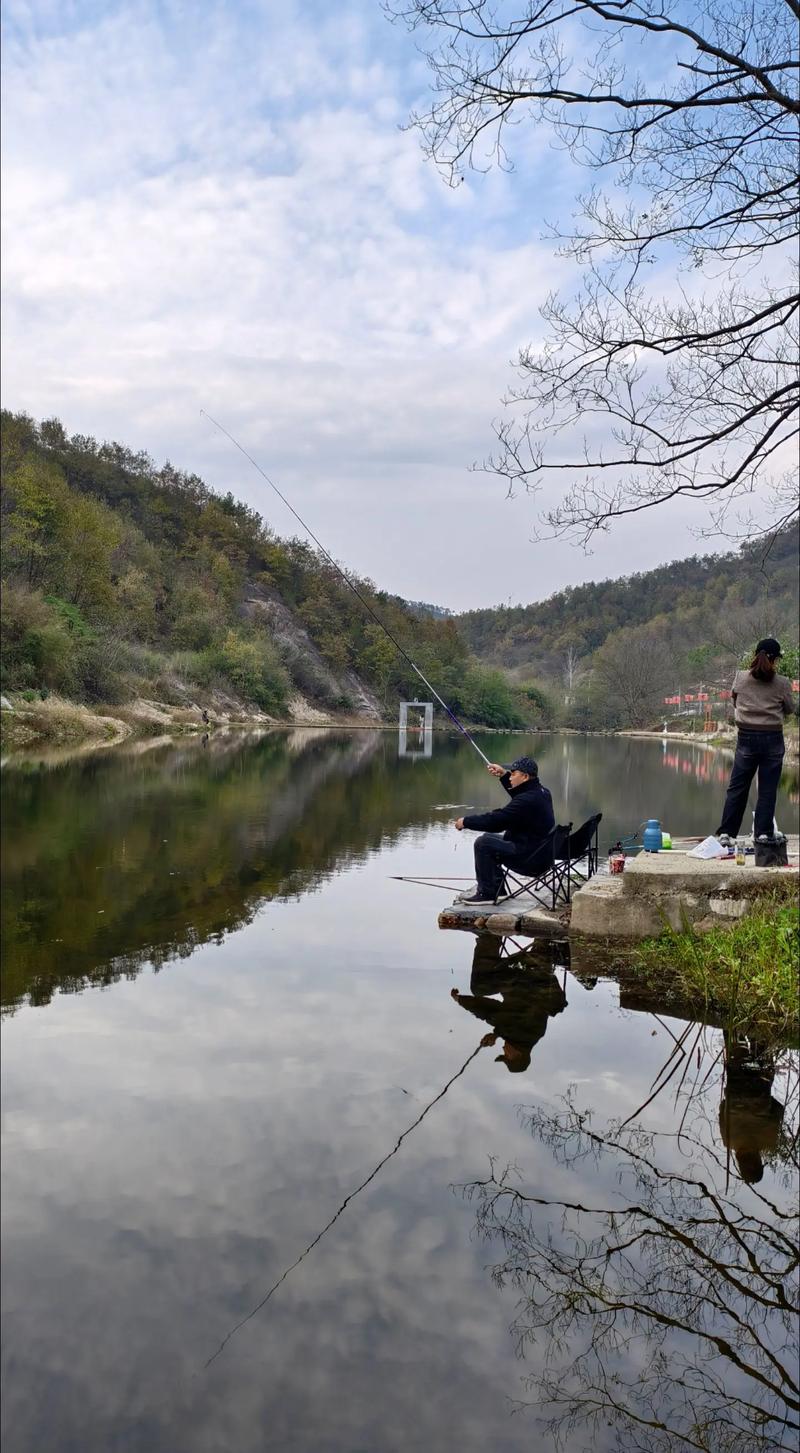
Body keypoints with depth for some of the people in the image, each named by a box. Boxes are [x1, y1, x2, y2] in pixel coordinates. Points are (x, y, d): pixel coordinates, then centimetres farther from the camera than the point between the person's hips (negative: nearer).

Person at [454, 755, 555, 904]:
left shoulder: (527, 800, -26)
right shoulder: (541, 792, 5)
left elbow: (495, 820, -25)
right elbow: (518, 792, 29)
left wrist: (466, 822, -13)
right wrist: (504, 774, 20)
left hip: (527, 856, -11)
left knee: (483, 843, -13)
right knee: (489, 837, 21)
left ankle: (487, 893, -5)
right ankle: (494, 886, 25)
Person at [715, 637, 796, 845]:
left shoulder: (740, 678, -4)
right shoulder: (782, 683, -7)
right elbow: (789, 710, 7)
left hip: (747, 738, 1)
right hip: (773, 740, -1)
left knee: (737, 788, 8)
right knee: (768, 791, 5)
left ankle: (725, 834, 7)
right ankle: (763, 834, 6)